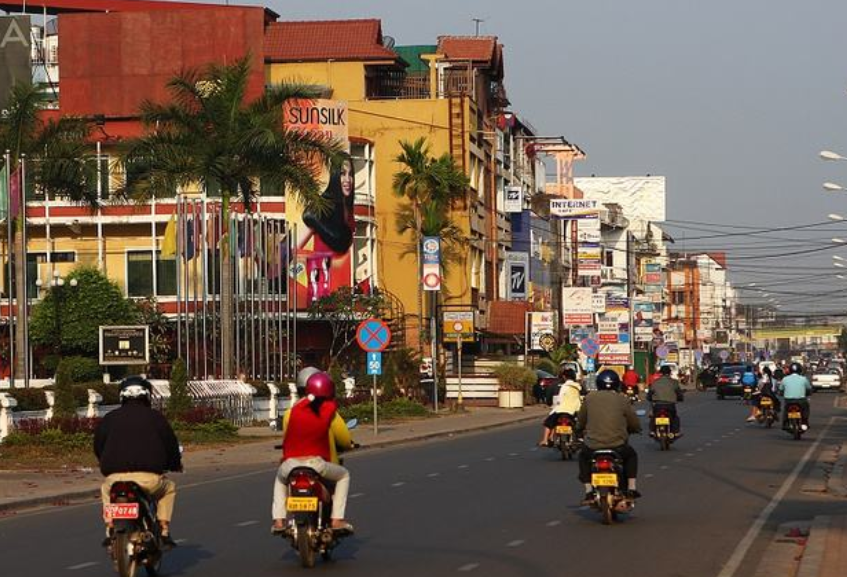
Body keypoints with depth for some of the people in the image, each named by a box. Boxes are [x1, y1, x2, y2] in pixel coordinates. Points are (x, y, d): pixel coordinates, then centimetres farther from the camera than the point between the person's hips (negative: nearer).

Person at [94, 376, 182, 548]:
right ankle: (164, 531, 16)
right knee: (169, 487, 30)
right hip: (150, 479, -2)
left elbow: (98, 445, 19)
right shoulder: (155, 417, 8)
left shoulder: (110, 418, 12)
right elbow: (170, 443, 11)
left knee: (106, 489, 36)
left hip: (116, 478, 2)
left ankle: (110, 530, 21)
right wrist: (175, 464, 33)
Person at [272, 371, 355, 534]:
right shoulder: (330, 414, 4)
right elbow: (346, 442, 11)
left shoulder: (291, 412, 10)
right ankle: (337, 520, 12)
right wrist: (349, 445, 36)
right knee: (343, 475, 25)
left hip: (290, 465, 3)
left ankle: (279, 521, 21)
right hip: (317, 464, -3)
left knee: (280, 478, 37)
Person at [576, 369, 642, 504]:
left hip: (593, 446, 1)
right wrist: (628, 429, 29)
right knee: (631, 455, 32)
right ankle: (631, 489, 22)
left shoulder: (589, 399, 2)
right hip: (618, 447, -1)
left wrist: (580, 430, 35)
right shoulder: (621, 400, 0)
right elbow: (636, 425, 5)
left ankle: (589, 492, 21)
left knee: (583, 456, 34)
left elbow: (580, 421, 12)